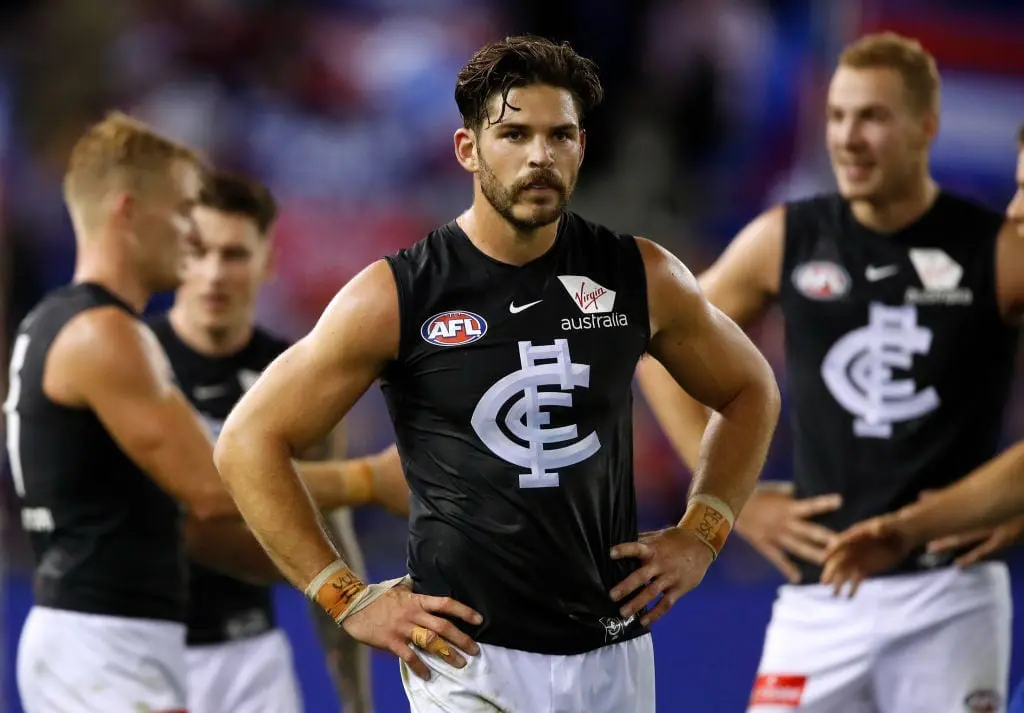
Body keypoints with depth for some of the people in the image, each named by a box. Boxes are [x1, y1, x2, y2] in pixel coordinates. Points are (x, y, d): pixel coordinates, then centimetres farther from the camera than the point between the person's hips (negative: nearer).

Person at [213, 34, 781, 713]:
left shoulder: (641, 279, 2)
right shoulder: (397, 296, -6)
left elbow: (751, 391, 20)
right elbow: (249, 441, -3)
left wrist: (699, 537, 8)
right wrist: (350, 600, -6)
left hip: (615, 653, 4)